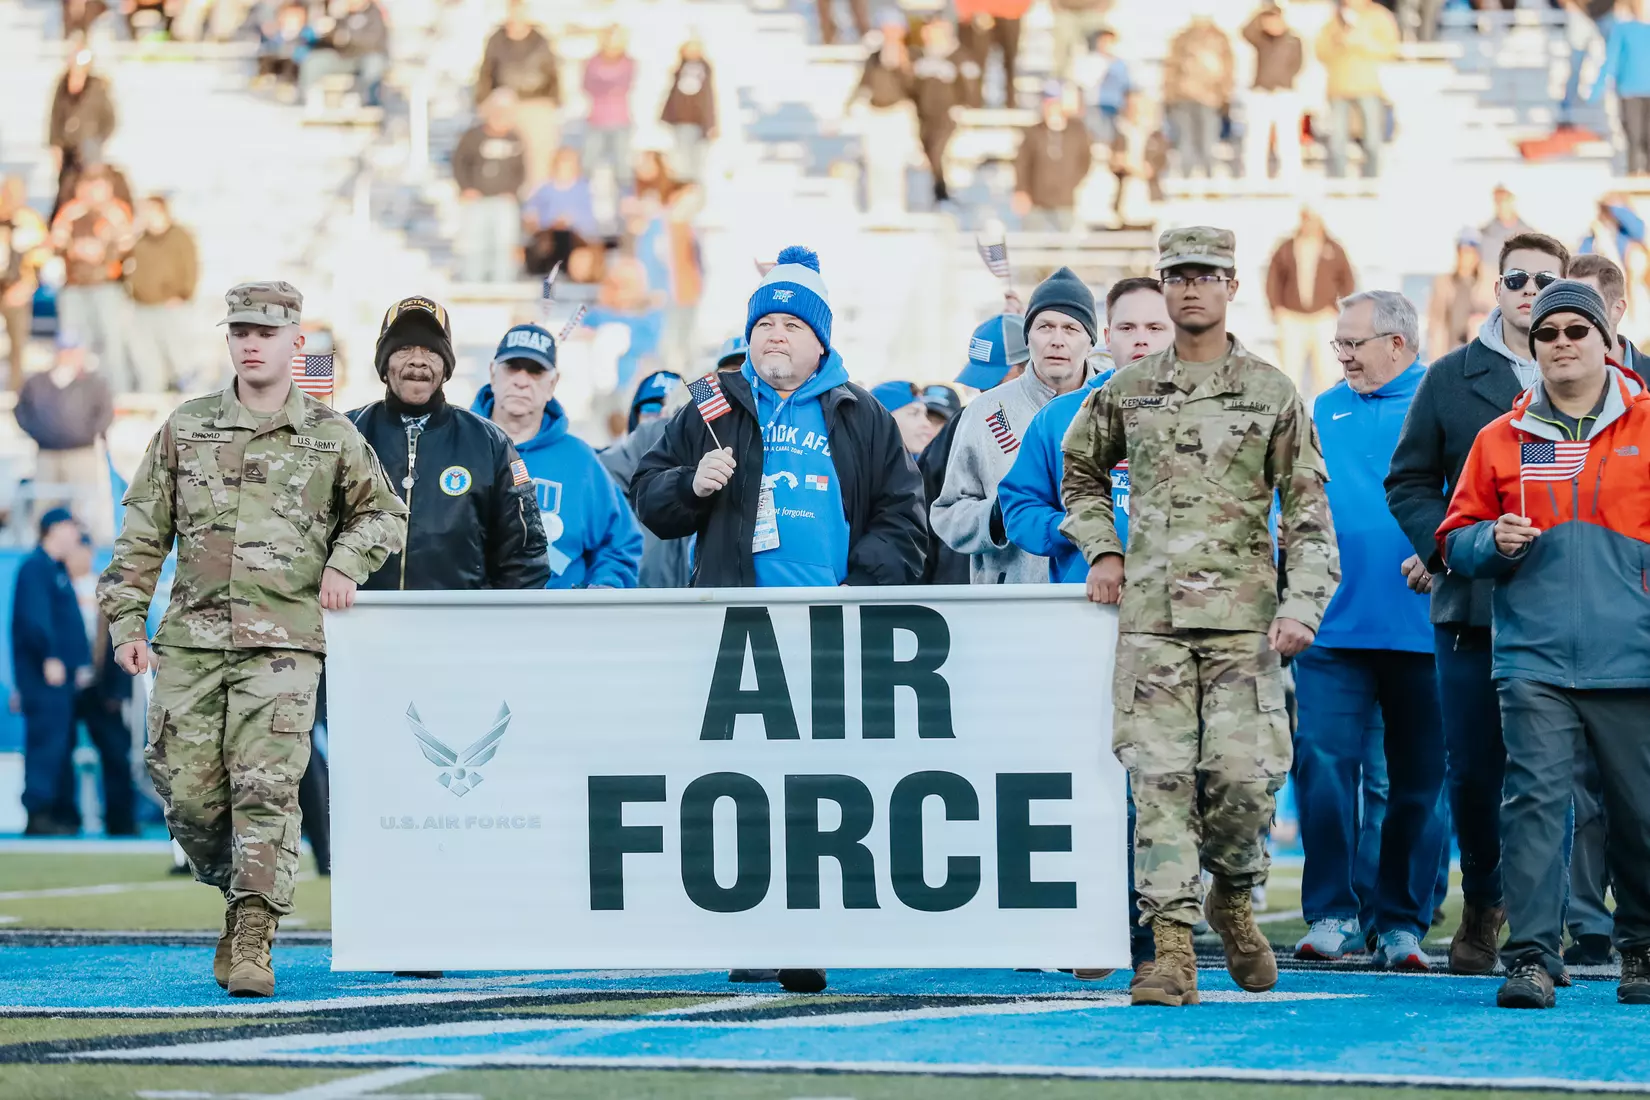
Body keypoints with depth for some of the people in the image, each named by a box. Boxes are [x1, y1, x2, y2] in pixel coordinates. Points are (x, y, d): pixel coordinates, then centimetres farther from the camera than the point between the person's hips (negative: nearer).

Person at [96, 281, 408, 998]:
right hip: (191, 641, 2)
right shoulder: (186, 429, 10)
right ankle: (238, 895, 26)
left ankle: (252, 942, -13)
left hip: (282, 643, -2)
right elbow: (143, 534, 12)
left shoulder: (331, 436, 7)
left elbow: (384, 514, 19)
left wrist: (346, 562, 0)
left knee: (266, 788, -13)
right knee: (187, 792, -1)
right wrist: (127, 622, 5)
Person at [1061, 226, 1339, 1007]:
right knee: (1160, 776, -7)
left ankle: (1233, 899, 21)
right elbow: (1080, 471, 28)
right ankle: (1173, 948, -7)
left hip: (1242, 616, -1)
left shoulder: (1272, 394, 5)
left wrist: (1301, 606, -8)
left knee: (1244, 773, -8)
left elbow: (1308, 513, 3)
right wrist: (1100, 549, 14)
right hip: (1150, 617, 1)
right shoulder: (1125, 392, 11)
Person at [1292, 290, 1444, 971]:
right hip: (1335, 625, 2)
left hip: (1420, 627, -2)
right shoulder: (1325, 411, 15)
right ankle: (1332, 913, -2)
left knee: (1417, 780, 4)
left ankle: (1401, 922, 12)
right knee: (1321, 763, -9)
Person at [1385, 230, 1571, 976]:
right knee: (1472, 771, 5)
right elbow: (1410, 481, 12)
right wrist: (1449, 549, -4)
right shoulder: (1451, 380, 10)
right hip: (1474, 606, 1)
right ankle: (1482, 905, 24)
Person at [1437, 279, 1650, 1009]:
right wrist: (1493, 543, -6)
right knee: (1534, 799, -10)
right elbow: (1456, 538, 15)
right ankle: (1532, 956, -10)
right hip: (1535, 659, 0)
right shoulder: (1503, 440, 10)